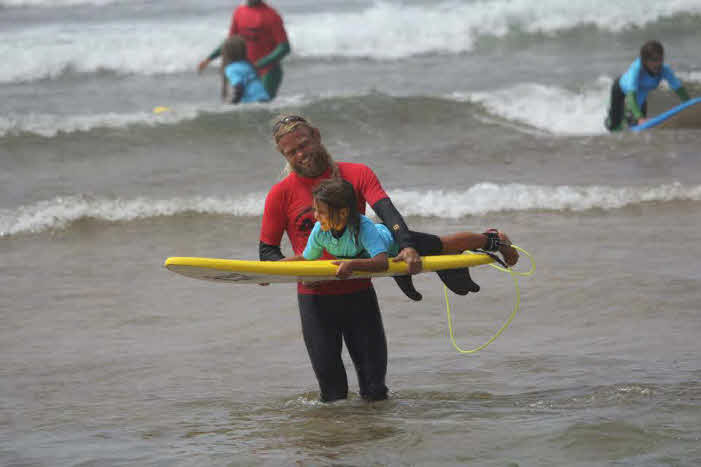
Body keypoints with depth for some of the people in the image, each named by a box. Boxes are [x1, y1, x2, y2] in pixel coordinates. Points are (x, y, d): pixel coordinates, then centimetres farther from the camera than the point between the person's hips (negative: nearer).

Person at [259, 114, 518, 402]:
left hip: (359, 292, 1)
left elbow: (385, 211, -12)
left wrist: (406, 246, -31)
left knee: (375, 389, 2)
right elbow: (267, 251, 3)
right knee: (333, 392, -1)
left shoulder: (357, 175, 3)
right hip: (315, 298, -1)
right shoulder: (281, 194, 1)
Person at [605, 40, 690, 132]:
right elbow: (631, 96, -53)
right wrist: (639, 118, -65)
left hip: (642, 93, 3)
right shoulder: (636, 69, -45)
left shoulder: (665, 70, -34)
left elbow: (679, 88, -28)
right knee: (614, 127, 8)